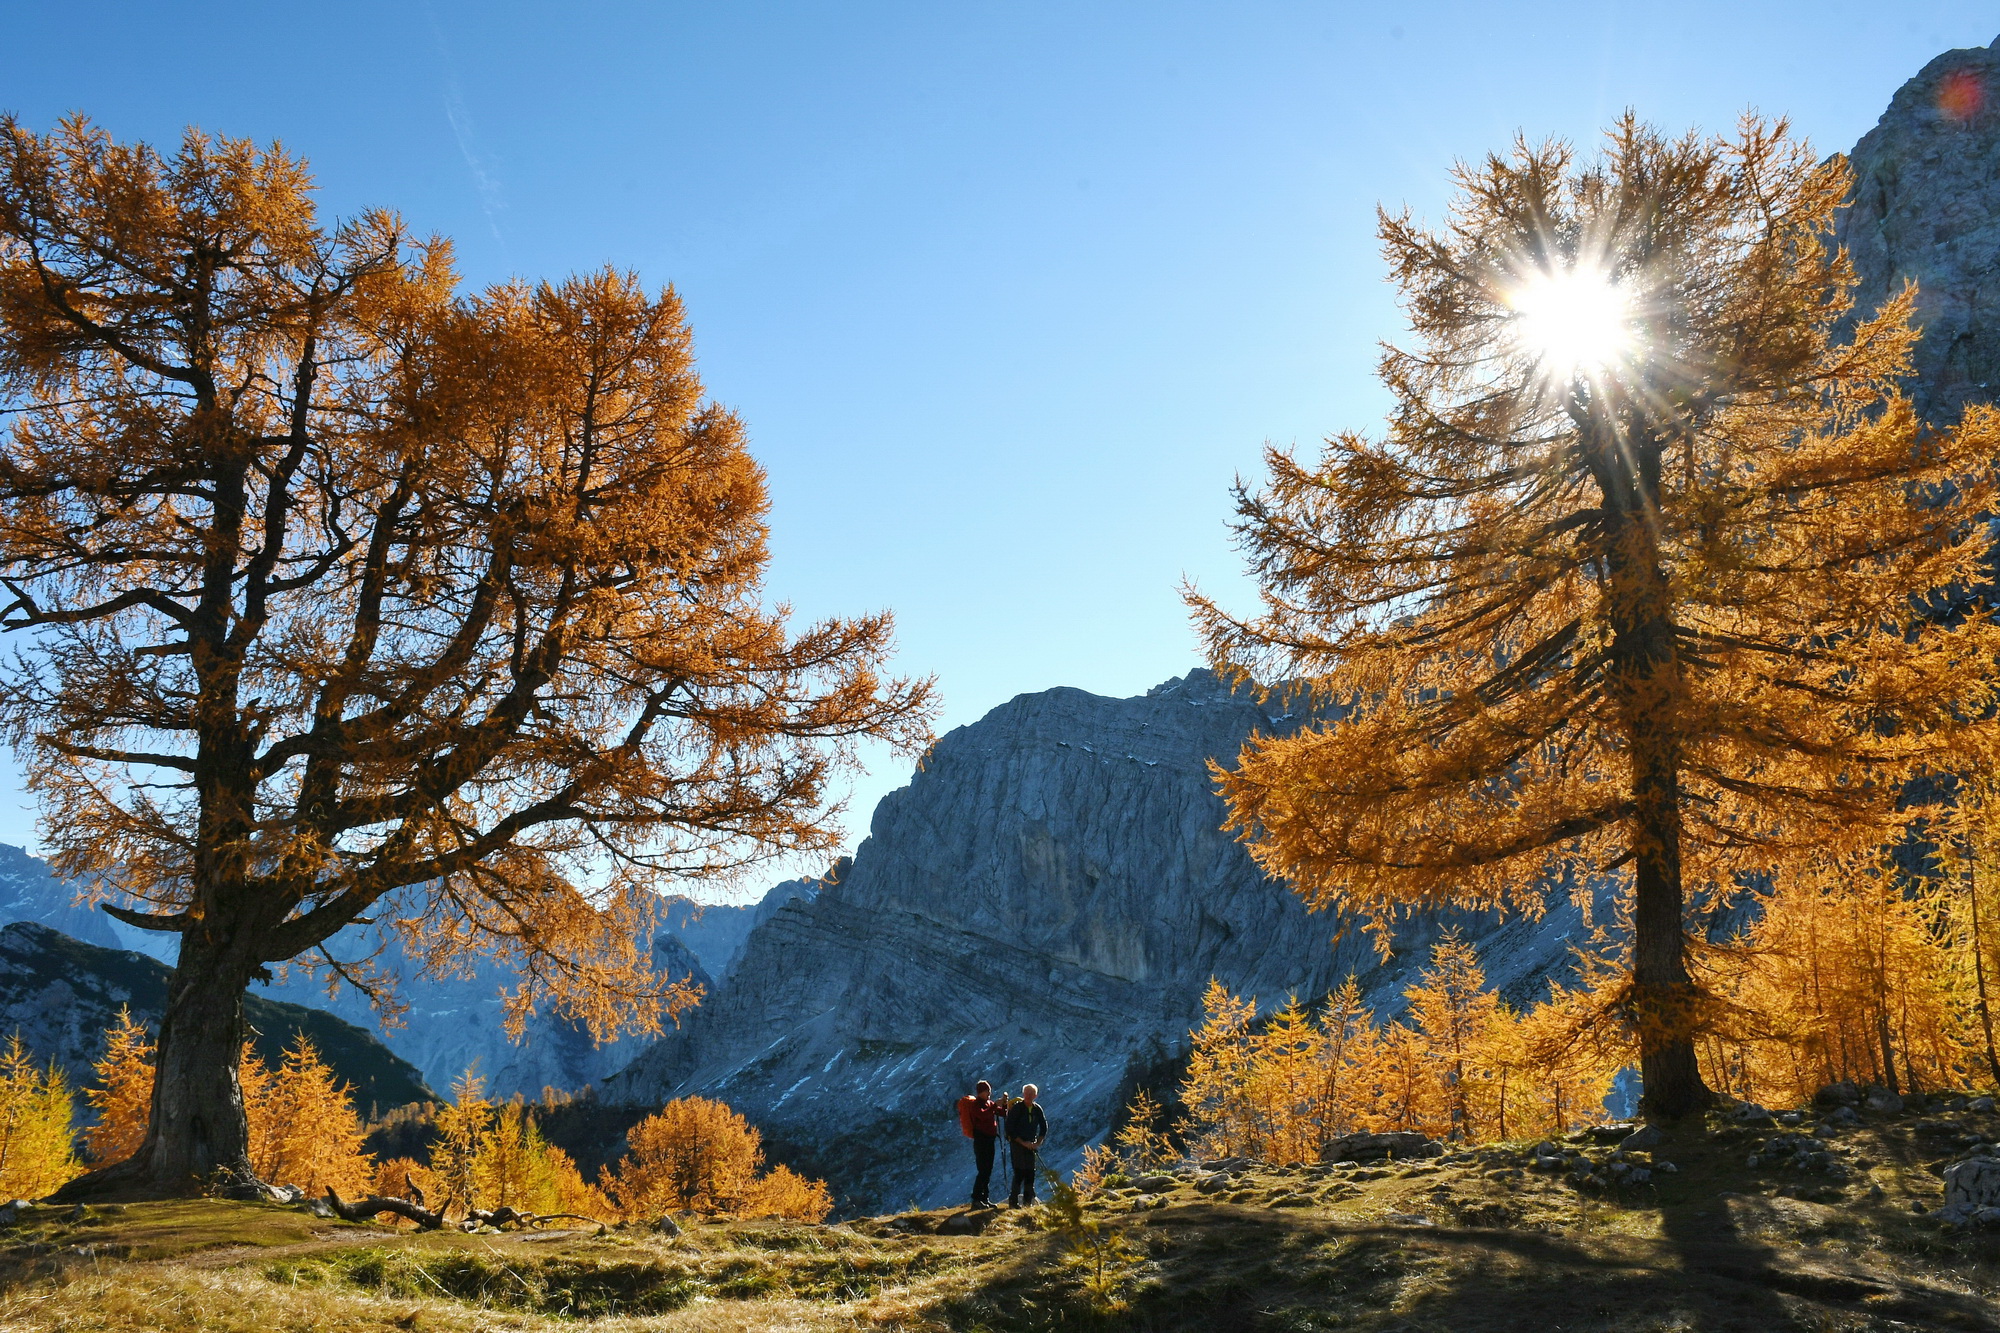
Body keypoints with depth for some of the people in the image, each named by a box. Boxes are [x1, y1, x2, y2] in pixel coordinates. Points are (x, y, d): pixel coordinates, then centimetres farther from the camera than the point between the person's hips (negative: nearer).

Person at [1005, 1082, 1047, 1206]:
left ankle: (1028, 1201, 13)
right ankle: (1013, 1202, -6)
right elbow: (1010, 1129, -11)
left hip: (1031, 1144, 5)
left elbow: (1044, 1127, 16)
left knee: (1030, 1173, 4)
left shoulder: (1037, 1109, 5)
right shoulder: (1016, 1108, -9)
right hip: (1017, 1144, -5)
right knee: (1020, 1172, -11)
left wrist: (1038, 1143, 3)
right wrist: (1023, 1142, -14)